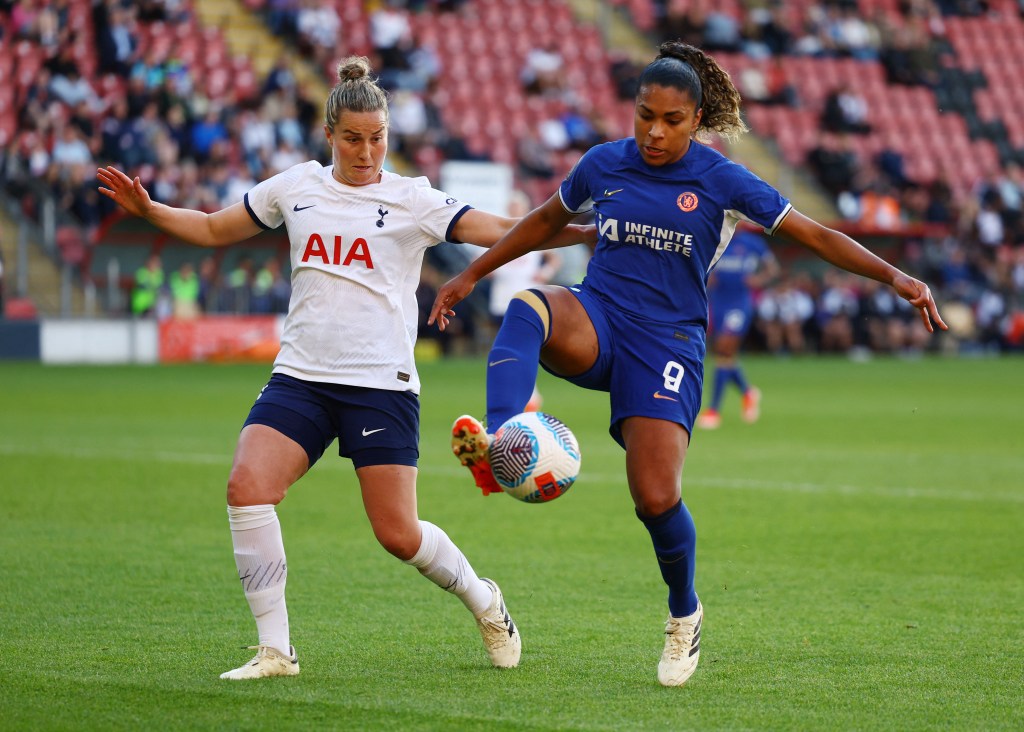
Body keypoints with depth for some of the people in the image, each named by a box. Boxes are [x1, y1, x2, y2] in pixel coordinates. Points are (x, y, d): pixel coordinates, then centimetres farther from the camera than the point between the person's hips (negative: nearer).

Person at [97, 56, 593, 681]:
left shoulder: (412, 200, 0)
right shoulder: (296, 187, 9)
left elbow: (503, 232, -7)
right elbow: (215, 230, 22)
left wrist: (588, 233, -18)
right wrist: (148, 209, 9)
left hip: (382, 384, -3)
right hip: (300, 376, 3)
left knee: (399, 535, -4)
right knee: (247, 485, -21)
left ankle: (485, 603, 29)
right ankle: (275, 649, -12)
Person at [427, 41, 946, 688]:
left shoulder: (721, 180, -2)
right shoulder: (603, 165, 6)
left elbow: (816, 236, 0)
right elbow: (546, 221, 25)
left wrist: (896, 277, -10)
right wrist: (472, 275, 27)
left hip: (668, 340, -2)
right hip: (594, 323, 2)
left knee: (657, 498, -14)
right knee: (528, 308, -34)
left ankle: (684, 614, 16)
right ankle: (496, 446, -55)